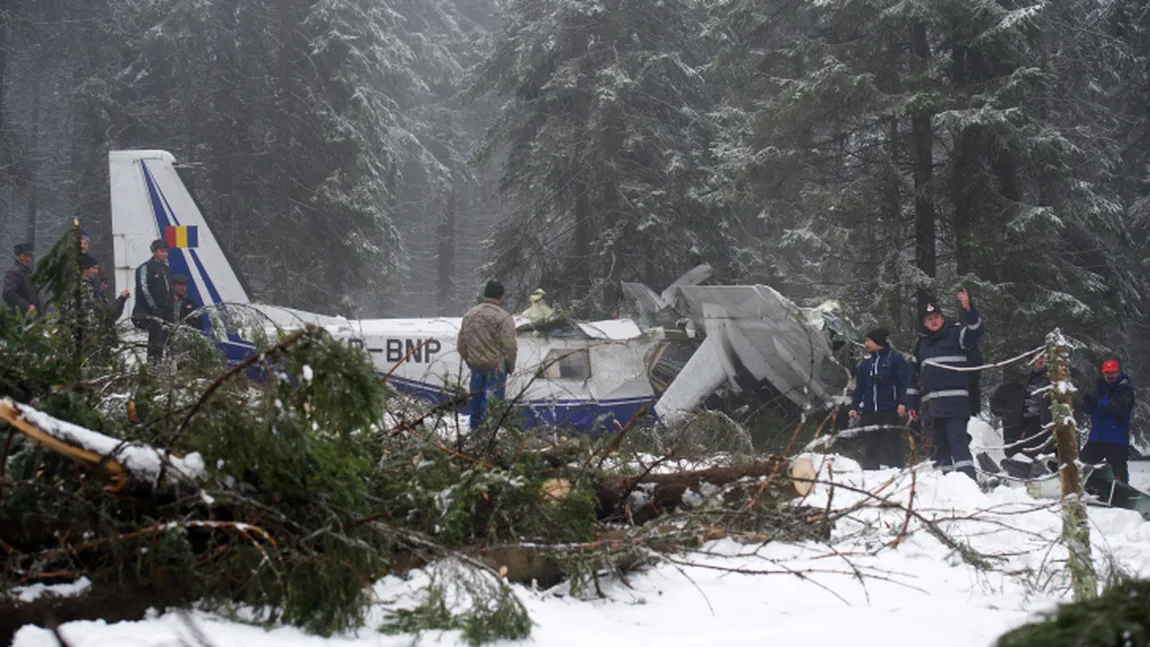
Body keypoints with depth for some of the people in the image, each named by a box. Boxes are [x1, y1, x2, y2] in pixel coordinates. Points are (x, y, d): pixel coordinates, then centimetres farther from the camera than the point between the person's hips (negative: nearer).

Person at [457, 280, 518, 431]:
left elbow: (462, 343, 14)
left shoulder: (469, 315, 9)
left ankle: (475, 425, 27)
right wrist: (510, 366, 1)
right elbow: (509, 346, -14)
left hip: (476, 366, 6)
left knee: (476, 397, 17)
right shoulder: (503, 317, -12)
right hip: (495, 367, -6)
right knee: (492, 397, -4)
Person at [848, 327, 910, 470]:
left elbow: (905, 382, -6)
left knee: (892, 445, -4)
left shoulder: (895, 359, -1)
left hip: (890, 411, -5)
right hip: (869, 412, 5)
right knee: (871, 447, 6)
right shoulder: (866, 362, 15)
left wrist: (902, 403, -16)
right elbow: (859, 387, 16)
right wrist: (854, 407, 8)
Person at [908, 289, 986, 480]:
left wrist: (969, 309, -31)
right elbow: (915, 374, 24)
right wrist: (912, 402, 22)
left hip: (954, 401, -6)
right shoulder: (921, 342, 21)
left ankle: (968, 478, -22)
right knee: (940, 445, 8)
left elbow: (977, 331, -16)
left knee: (958, 440, -16)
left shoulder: (955, 333, 4)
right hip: (930, 404, 6)